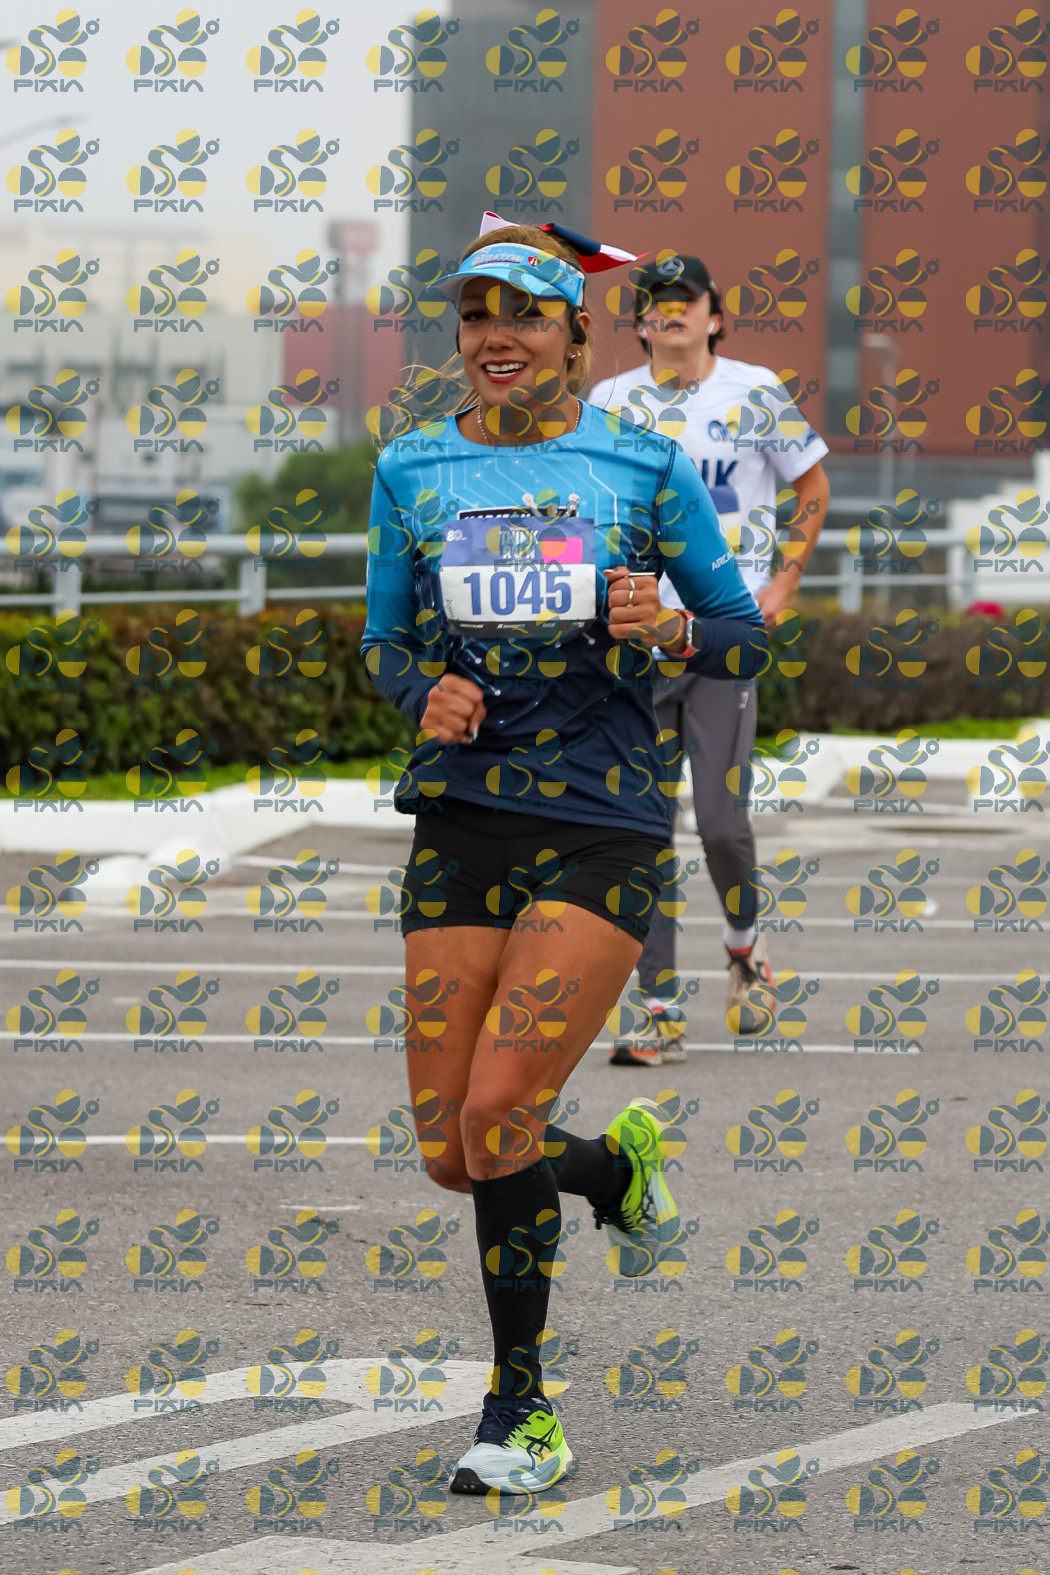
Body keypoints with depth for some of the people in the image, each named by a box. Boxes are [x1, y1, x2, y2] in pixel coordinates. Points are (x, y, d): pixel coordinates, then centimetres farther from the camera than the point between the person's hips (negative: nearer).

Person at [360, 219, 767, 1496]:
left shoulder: (643, 468, 1)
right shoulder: (413, 471, 8)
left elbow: (744, 638, 8)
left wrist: (667, 629, -13)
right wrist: (424, 697, -5)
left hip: (601, 827, -3)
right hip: (462, 818, 4)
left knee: (497, 1115, -16)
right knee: (452, 1152, 0)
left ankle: (521, 1412, 1)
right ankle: (617, 1165, 35)